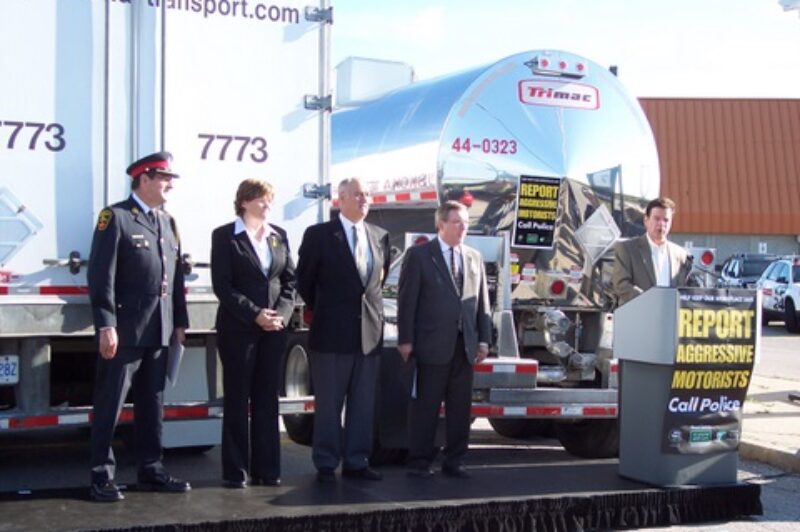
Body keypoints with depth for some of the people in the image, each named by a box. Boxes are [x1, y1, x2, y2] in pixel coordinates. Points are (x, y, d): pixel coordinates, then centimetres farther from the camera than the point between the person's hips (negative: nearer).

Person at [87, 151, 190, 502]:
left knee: (152, 405, 13)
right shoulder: (115, 217, -5)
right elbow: (101, 276, -12)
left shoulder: (168, 222, 16)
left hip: (160, 331, 7)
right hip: (125, 331, -7)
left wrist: (180, 322, 12)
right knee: (110, 405, 1)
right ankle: (101, 477, 8)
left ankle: (150, 470, 22)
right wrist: (105, 325, -17)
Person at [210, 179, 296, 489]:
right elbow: (222, 285, -8)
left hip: (274, 329, 4)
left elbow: (289, 280, 10)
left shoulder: (278, 236, 13)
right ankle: (236, 471, 7)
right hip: (238, 329, -4)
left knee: (267, 399, 7)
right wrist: (255, 314, -16)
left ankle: (267, 469, 13)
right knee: (237, 400, 1)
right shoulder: (225, 236, -1)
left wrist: (282, 313, -7)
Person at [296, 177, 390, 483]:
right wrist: (323, 312, 7)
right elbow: (305, 281, 3)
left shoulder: (380, 237, 11)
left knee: (363, 403, 9)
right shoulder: (319, 235, -3)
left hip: (370, 332, 4)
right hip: (332, 332, -4)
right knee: (328, 403, 3)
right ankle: (326, 464, 12)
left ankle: (356, 461, 18)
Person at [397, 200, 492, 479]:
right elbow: (407, 300, -5)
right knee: (426, 405, 1)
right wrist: (405, 340, -9)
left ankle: (454, 460, 18)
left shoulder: (474, 257, 12)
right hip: (432, 344, -5)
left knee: (460, 406, 9)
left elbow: (482, 301, 13)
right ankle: (419, 461, 10)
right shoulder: (419, 255, -2)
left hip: (465, 345, 5)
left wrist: (483, 339, 6)